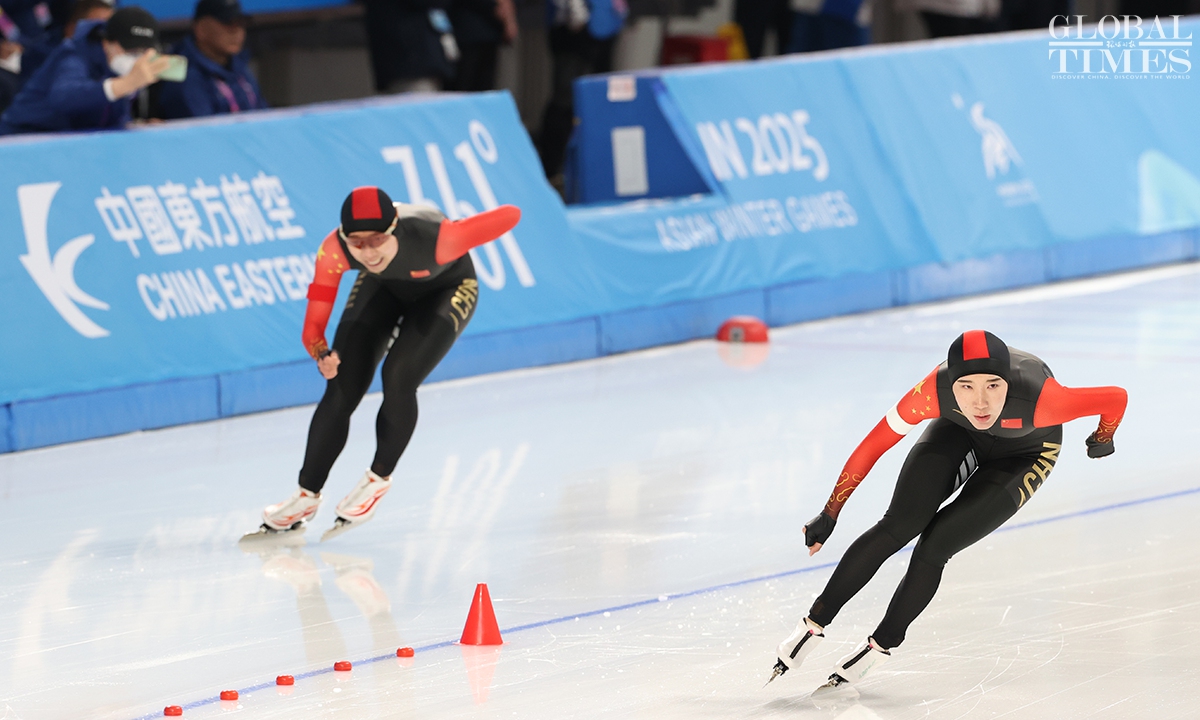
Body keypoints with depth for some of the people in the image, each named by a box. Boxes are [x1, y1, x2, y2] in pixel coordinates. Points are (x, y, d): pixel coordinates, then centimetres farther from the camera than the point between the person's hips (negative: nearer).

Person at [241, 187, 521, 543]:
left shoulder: (434, 240, -44)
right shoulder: (333, 251, -35)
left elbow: (510, 216, -34)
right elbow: (314, 326, -28)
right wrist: (321, 354, -48)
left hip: (445, 288, -3)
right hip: (383, 287, 3)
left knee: (399, 377, -23)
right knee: (342, 387, -7)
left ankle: (378, 480, 1)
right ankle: (306, 497, 8)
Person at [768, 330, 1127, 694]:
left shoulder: (1038, 400, -45)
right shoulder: (935, 391, -38)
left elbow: (1116, 398, -30)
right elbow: (873, 446, -26)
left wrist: (1102, 441, -8)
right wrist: (829, 514, -19)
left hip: (1022, 454, -2)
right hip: (960, 432, 2)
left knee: (934, 548, -12)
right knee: (897, 527, -11)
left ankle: (878, 648, 9)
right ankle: (814, 625, 5)